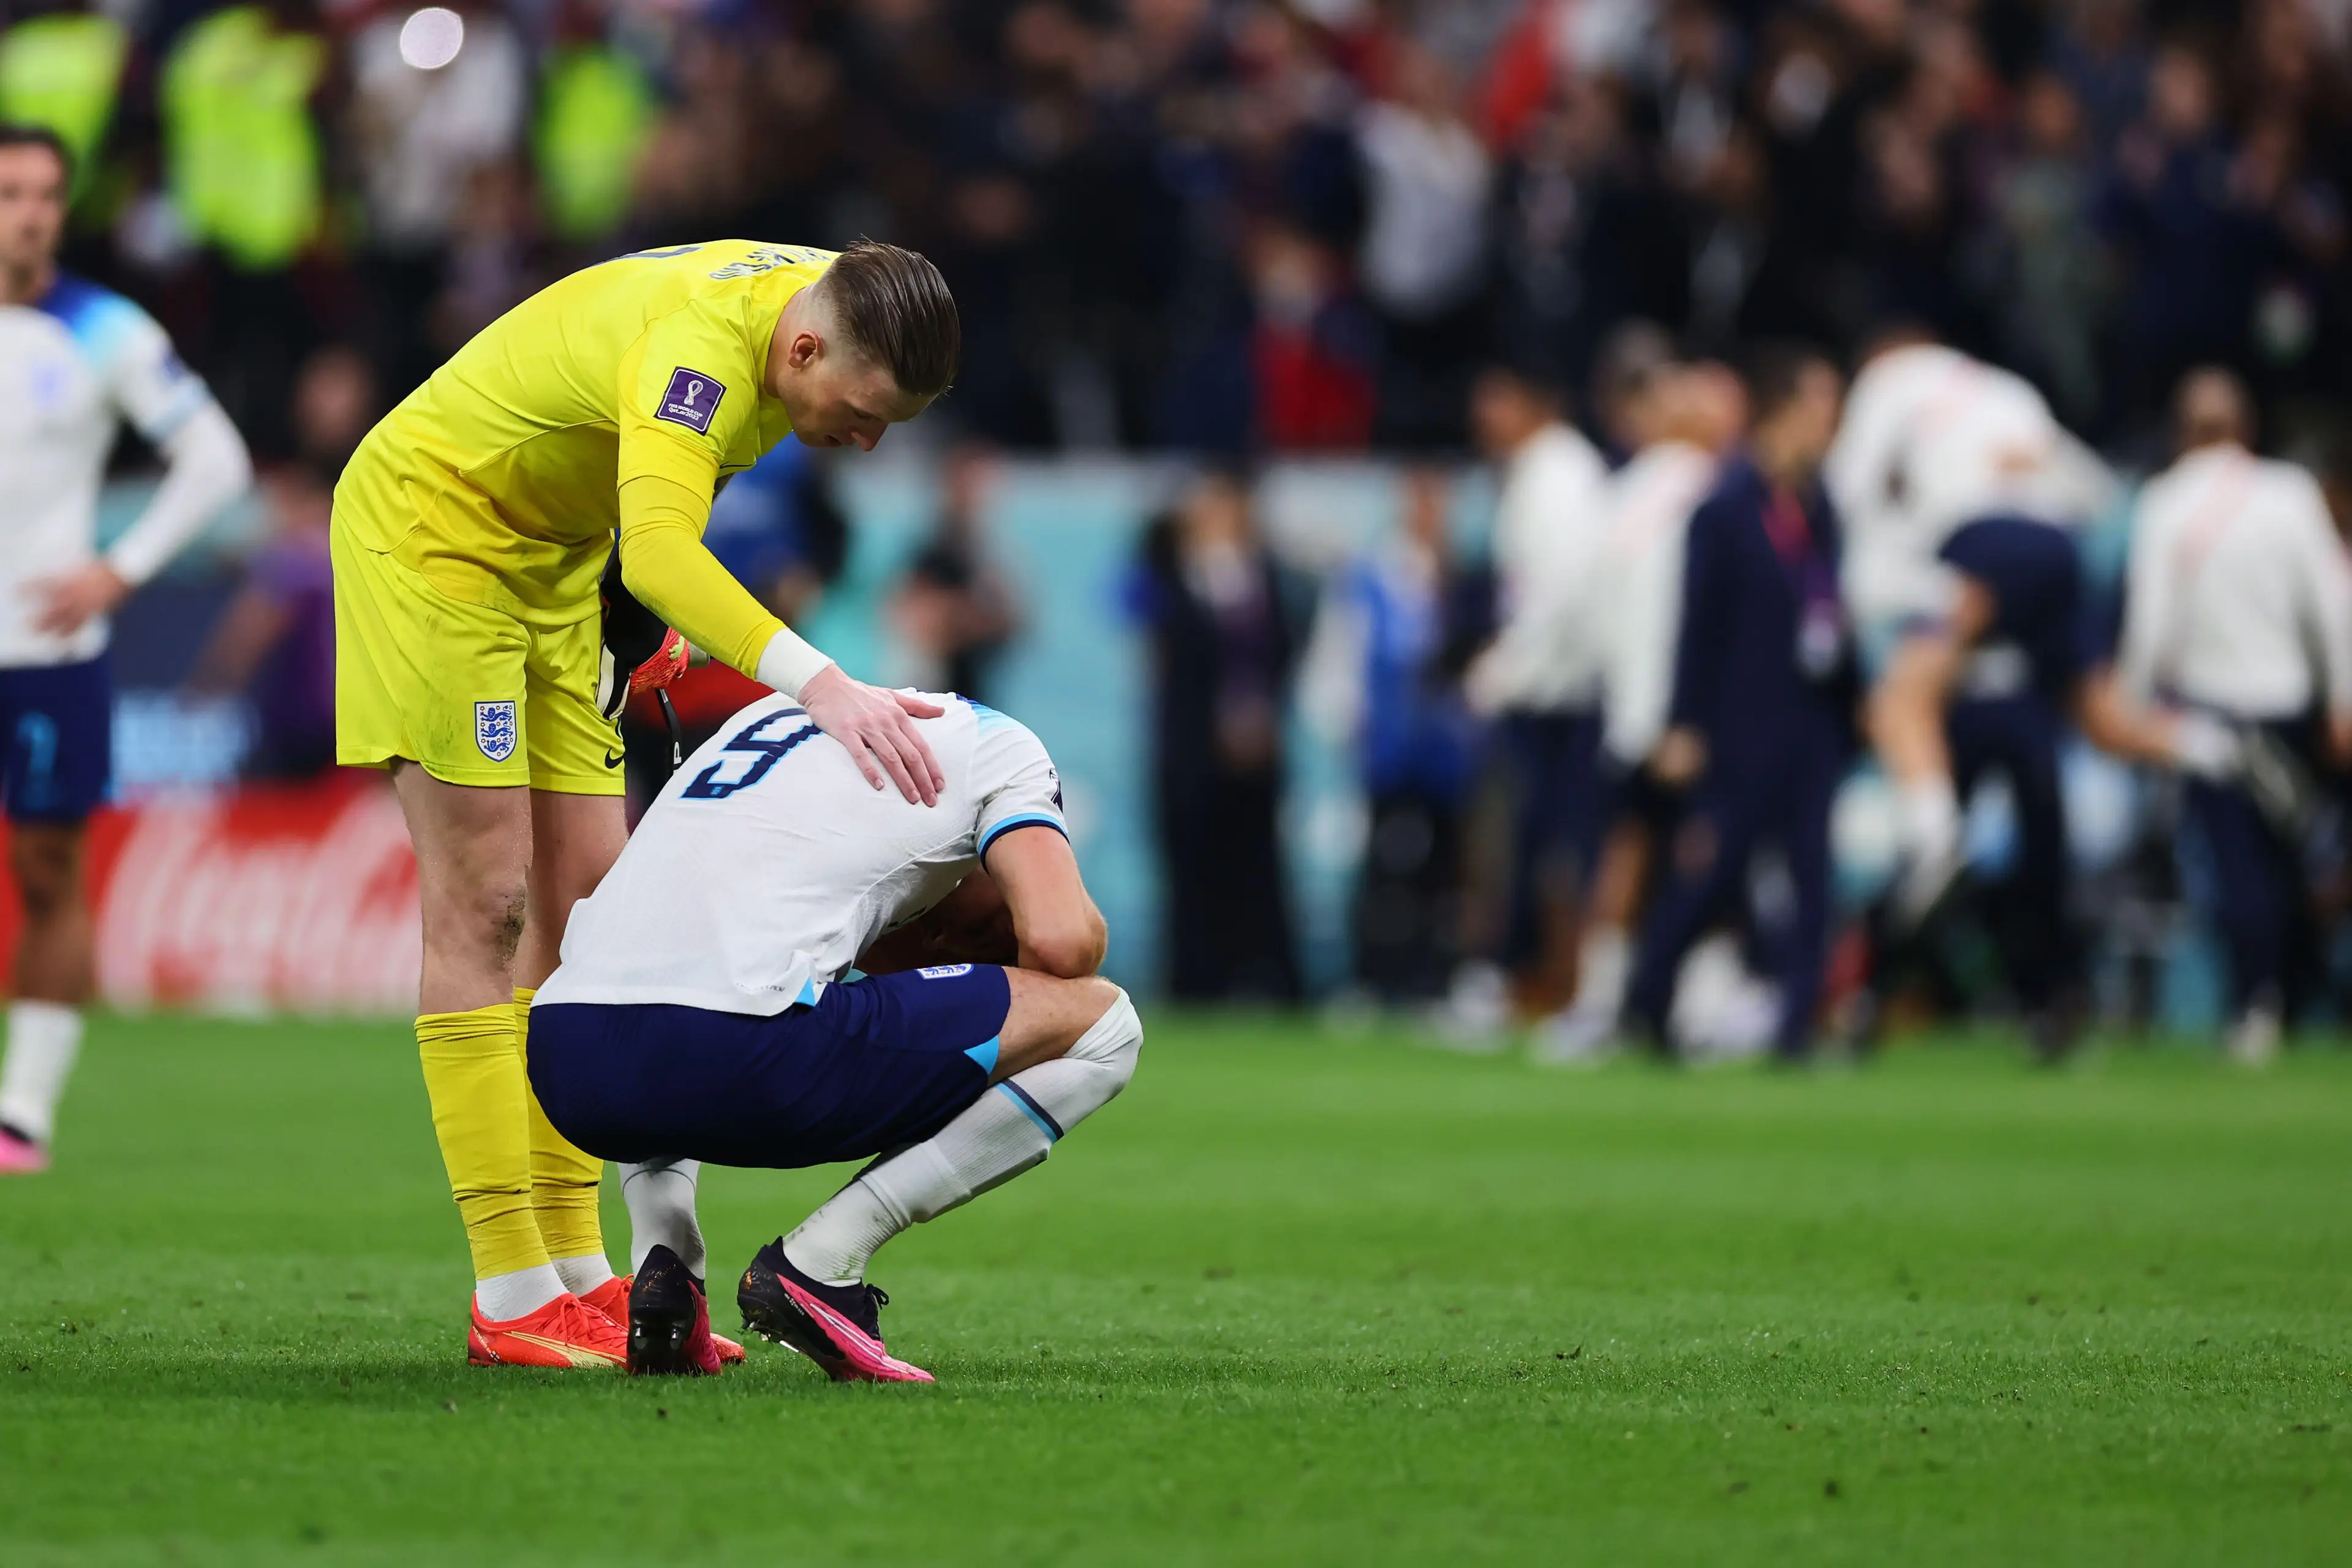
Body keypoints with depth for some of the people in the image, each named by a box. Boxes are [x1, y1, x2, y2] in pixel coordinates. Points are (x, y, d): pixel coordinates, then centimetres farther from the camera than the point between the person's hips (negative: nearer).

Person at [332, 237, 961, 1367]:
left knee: (584, 903, 4)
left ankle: (577, 1271, 6)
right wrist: (820, 683, -61)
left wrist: (674, 619, 7)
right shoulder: (699, 343, -34)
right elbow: (658, 549, -51)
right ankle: (512, 1298, -15)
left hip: (552, 555, 9)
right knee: (483, 910, -13)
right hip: (429, 524, -9)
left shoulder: (830, 291, -5)